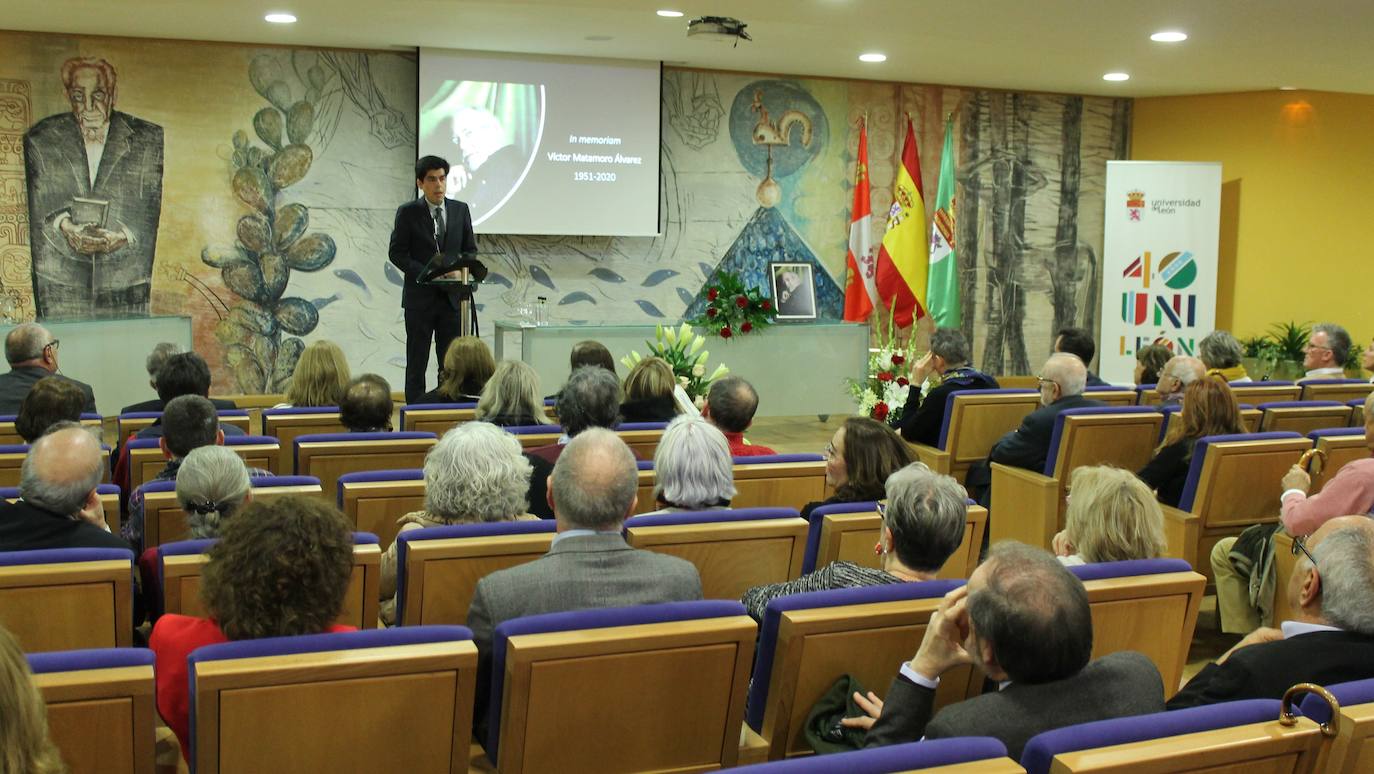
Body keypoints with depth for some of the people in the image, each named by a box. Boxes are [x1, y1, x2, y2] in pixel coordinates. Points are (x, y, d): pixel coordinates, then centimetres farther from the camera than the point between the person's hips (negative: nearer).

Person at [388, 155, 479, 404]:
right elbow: (396, 253, -5)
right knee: (417, 362, 4)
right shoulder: (408, 212, -3)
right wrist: (427, 274, -16)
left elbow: (470, 249, 11)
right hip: (420, 296, -3)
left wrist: (460, 270, -10)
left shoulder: (460, 210, 6)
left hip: (452, 295, 3)